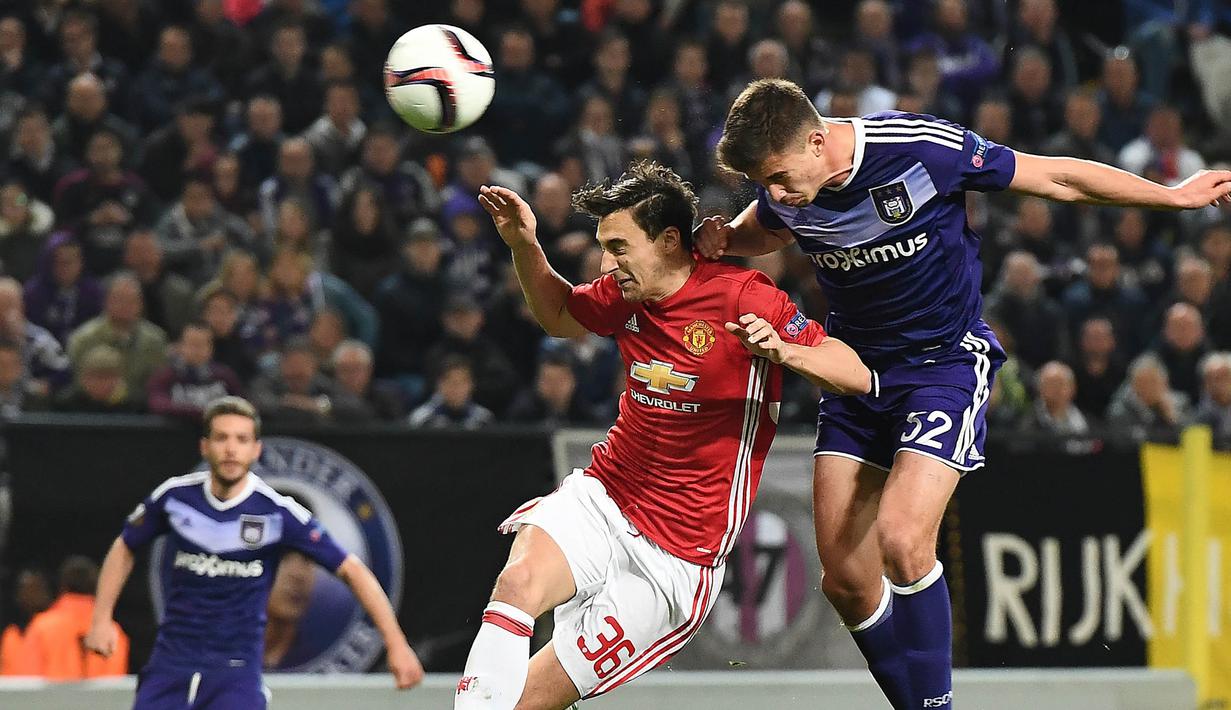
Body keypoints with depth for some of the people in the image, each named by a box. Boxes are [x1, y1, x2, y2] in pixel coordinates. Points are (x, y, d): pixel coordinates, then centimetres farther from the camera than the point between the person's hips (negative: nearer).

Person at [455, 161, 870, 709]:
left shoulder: (741, 297, -13)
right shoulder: (626, 294, 4)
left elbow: (855, 375, -13)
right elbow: (558, 315, 27)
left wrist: (783, 350, -33)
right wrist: (524, 245, 8)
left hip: (675, 556, -5)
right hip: (599, 500, 5)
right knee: (519, 582, -30)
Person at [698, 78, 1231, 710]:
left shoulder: (922, 148, -23)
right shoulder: (780, 191, -7)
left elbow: (1058, 179, -11)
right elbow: (761, 234, 19)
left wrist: (1175, 195, -3)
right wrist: (722, 239, -5)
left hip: (946, 358, -5)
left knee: (901, 540, -25)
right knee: (845, 577, -2)